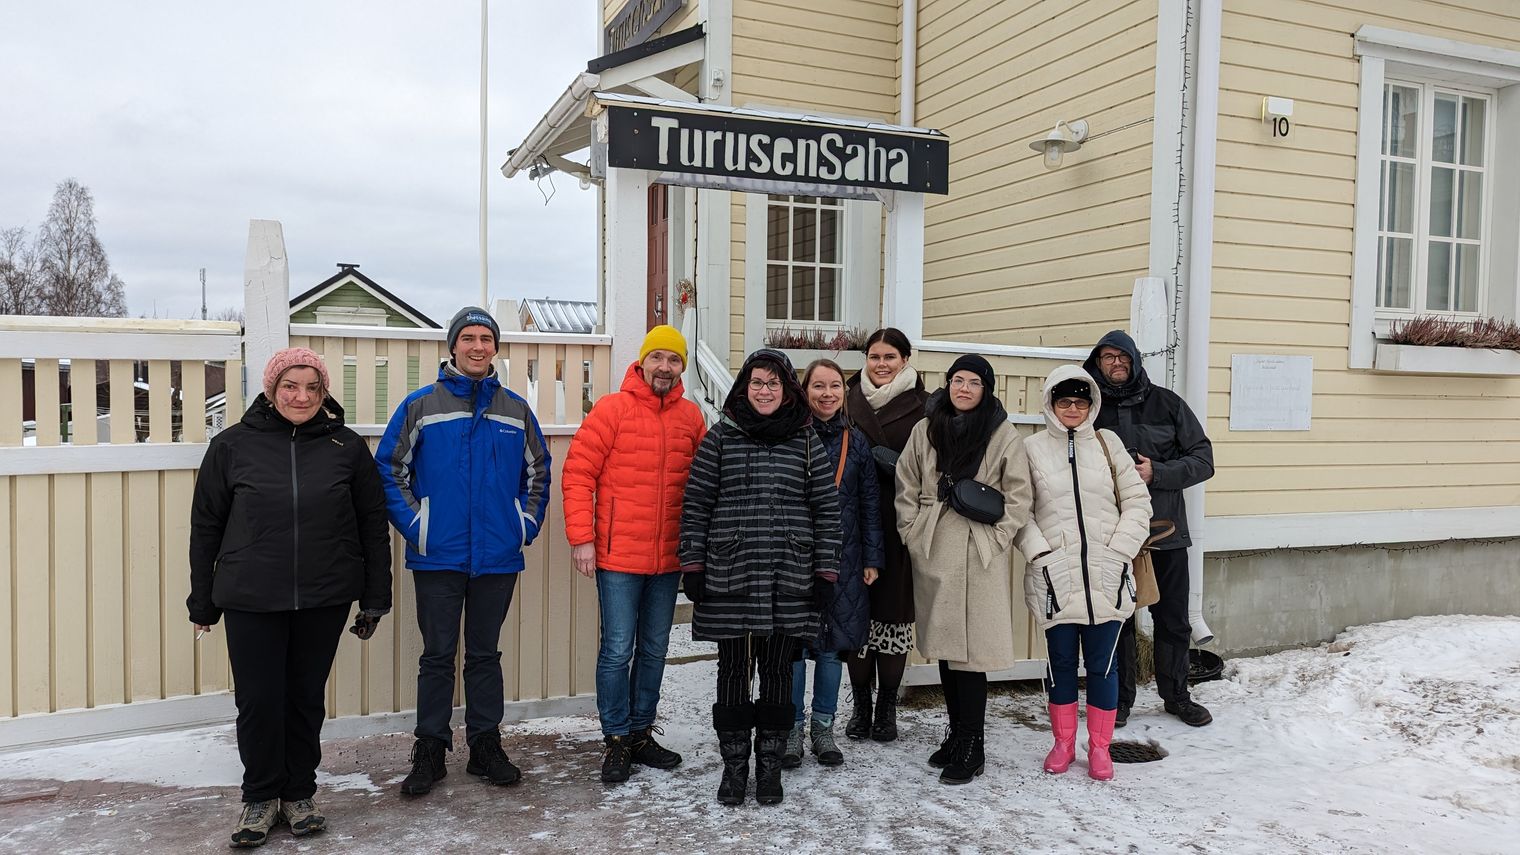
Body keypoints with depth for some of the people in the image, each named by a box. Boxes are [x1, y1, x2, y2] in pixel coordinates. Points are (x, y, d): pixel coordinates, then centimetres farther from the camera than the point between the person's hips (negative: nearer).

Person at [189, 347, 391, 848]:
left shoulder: (347, 447, 0)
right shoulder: (233, 446, -1)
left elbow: (373, 525, 4)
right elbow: (206, 525, 5)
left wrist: (375, 598, 3)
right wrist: (202, 601, 7)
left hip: (324, 600, 1)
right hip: (251, 600, 0)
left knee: (307, 699, 11)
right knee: (258, 702, 3)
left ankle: (299, 794, 28)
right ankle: (261, 798, 24)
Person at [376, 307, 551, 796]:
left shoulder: (516, 411, 7)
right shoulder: (420, 406, -1)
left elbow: (538, 472, 15)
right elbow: (388, 470, 0)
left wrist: (528, 522, 5)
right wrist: (413, 524, -8)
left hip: (498, 557, 2)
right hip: (438, 557, -2)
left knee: (485, 654, 13)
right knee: (437, 655, 6)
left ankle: (485, 745, 23)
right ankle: (430, 750, 18)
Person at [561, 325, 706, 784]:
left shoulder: (691, 417, 5)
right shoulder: (612, 409, -7)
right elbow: (578, 473, -8)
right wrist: (581, 537, -13)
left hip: (669, 558, 5)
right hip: (618, 557, -4)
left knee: (654, 650, 14)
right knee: (617, 650, 1)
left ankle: (641, 733, 28)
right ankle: (617, 739, 15)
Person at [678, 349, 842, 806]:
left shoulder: (806, 441, 5)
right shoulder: (721, 436, 3)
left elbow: (827, 508, 6)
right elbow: (696, 503, 3)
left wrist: (825, 572, 1)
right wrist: (693, 565, -1)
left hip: (789, 577, 1)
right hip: (729, 575, 0)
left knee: (777, 670, 8)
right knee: (734, 669, 6)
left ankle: (770, 764, 23)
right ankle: (734, 764, 21)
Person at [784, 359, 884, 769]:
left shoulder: (856, 443, 7)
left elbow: (870, 505, 9)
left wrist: (871, 559, 5)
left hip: (842, 560, 3)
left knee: (832, 645, 9)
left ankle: (823, 727, 23)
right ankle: (792, 728, 17)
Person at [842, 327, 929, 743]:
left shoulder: (922, 405, 1)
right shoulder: (851, 400, 8)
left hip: (900, 522, -2)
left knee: (895, 606, 4)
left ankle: (887, 707, 19)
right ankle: (861, 704, 19)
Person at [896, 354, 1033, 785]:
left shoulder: (1003, 434, -1)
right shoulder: (925, 430, 8)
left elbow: (1018, 495, 0)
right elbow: (906, 488, 11)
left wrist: (995, 536, -7)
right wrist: (913, 533, 4)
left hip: (980, 554, -4)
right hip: (932, 552, 4)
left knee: (971, 648, -5)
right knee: (944, 645, 12)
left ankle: (971, 747, 5)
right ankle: (956, 732, 26)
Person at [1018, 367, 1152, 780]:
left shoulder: (1107, 444, 6)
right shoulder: (1032, 448, 2)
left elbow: (1137, 502, 6)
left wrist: (1118, 553, -3)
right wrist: (1041, 554, -9)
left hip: (1105, 579, 1)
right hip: (1055, 578, -1)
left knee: (1102, 664, 7)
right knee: (1061, 662, 10)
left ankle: (1099, 747, 22)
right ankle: (1063, 743, 26)